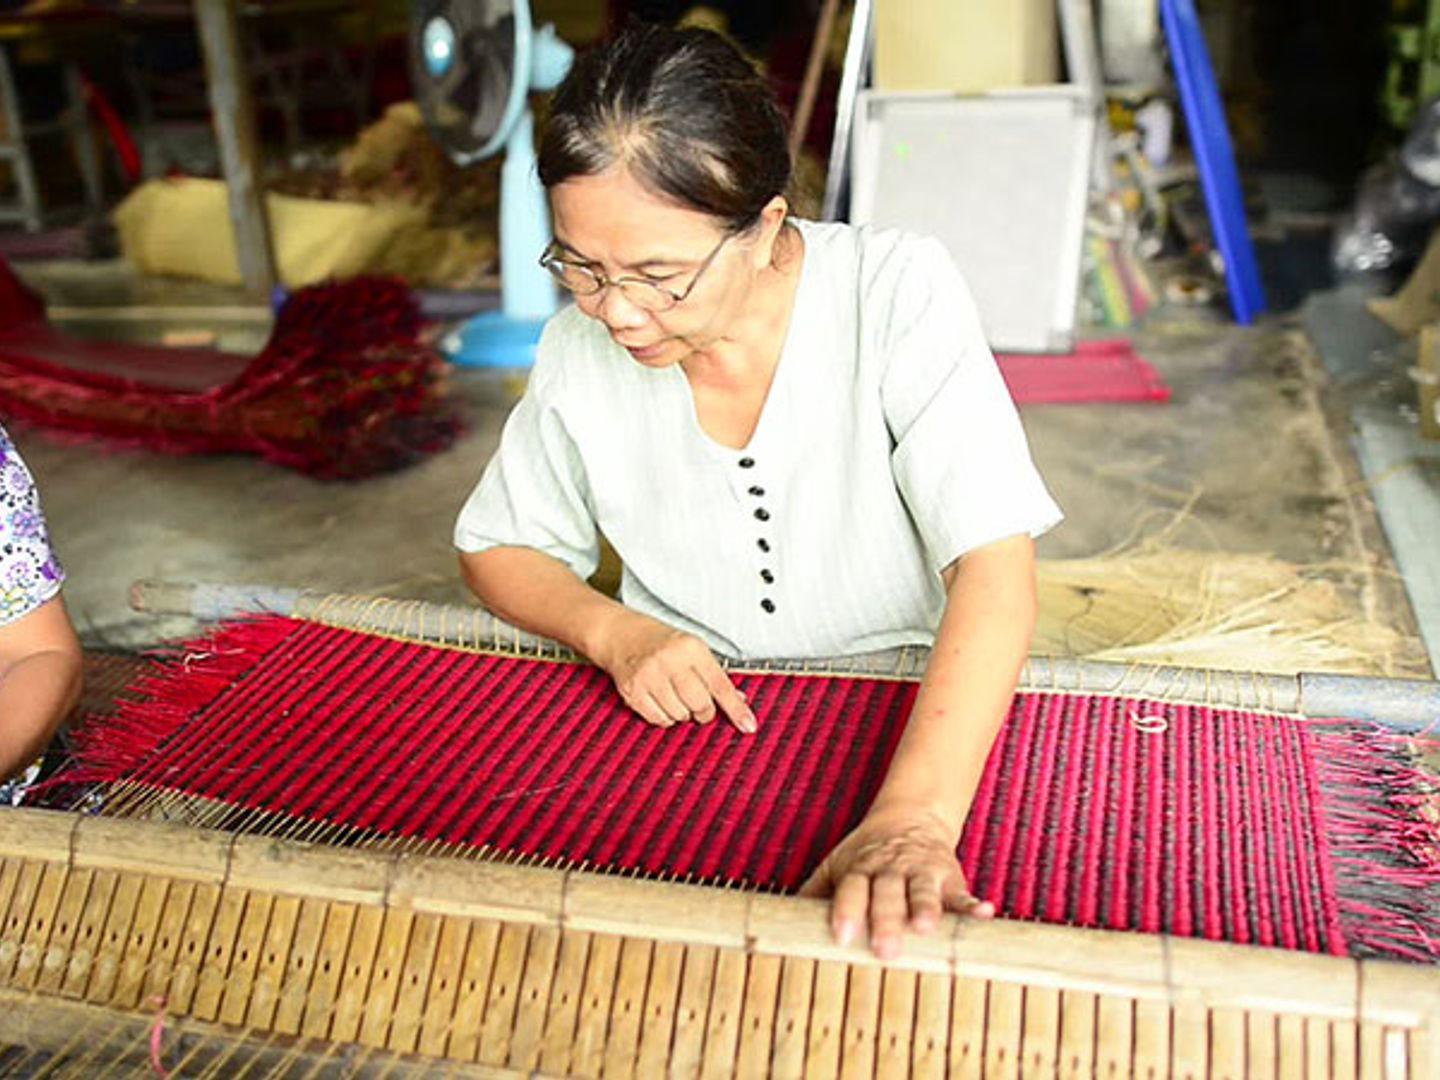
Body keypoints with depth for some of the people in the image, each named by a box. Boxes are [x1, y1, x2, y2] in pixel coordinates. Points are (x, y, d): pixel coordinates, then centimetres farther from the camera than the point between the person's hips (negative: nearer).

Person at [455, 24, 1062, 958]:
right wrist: (614, 633, -14)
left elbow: (996, 566, -26)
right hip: (682, 719, 3)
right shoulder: (580, 350, -6)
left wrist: (916, 816, -42)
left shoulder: (899, 291, -16)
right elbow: (499, 546, 8)